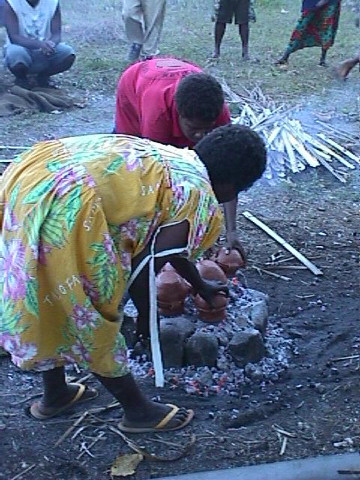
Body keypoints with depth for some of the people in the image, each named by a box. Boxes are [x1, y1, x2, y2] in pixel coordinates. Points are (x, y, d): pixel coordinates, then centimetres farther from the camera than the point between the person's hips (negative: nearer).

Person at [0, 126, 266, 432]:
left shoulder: (171, 160, 26)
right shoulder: (199, 198, 0)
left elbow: (168, 241, 40)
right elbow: (143, 267, -3)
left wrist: (200, 286, 53)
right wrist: (146, 316, 16)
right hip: (63, 205, -9)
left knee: (53, 303, 26)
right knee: (91, 320, 10)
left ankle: (55, 395, 45)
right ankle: (138, 411, 31)